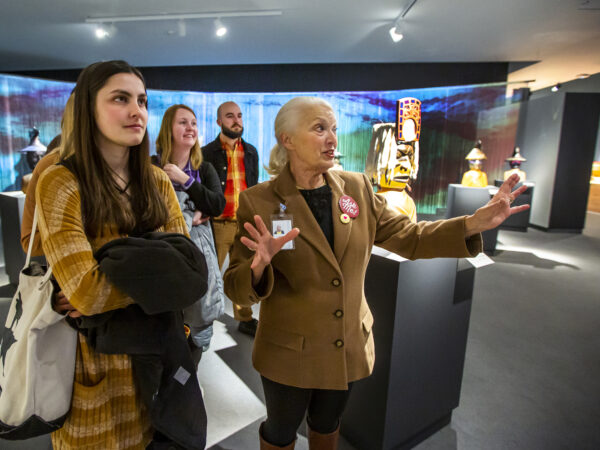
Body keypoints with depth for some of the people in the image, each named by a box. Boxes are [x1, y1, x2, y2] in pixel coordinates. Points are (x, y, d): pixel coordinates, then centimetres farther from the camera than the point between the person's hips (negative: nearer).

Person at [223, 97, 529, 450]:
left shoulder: (357, 188, -5)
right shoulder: (258, 202, -18)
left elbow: (408, 238, -3)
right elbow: (238, 290, -17)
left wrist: (474, 223, -16)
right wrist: (259, 265, -39)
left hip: (349, 347, 4)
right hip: (290, 352, -3)